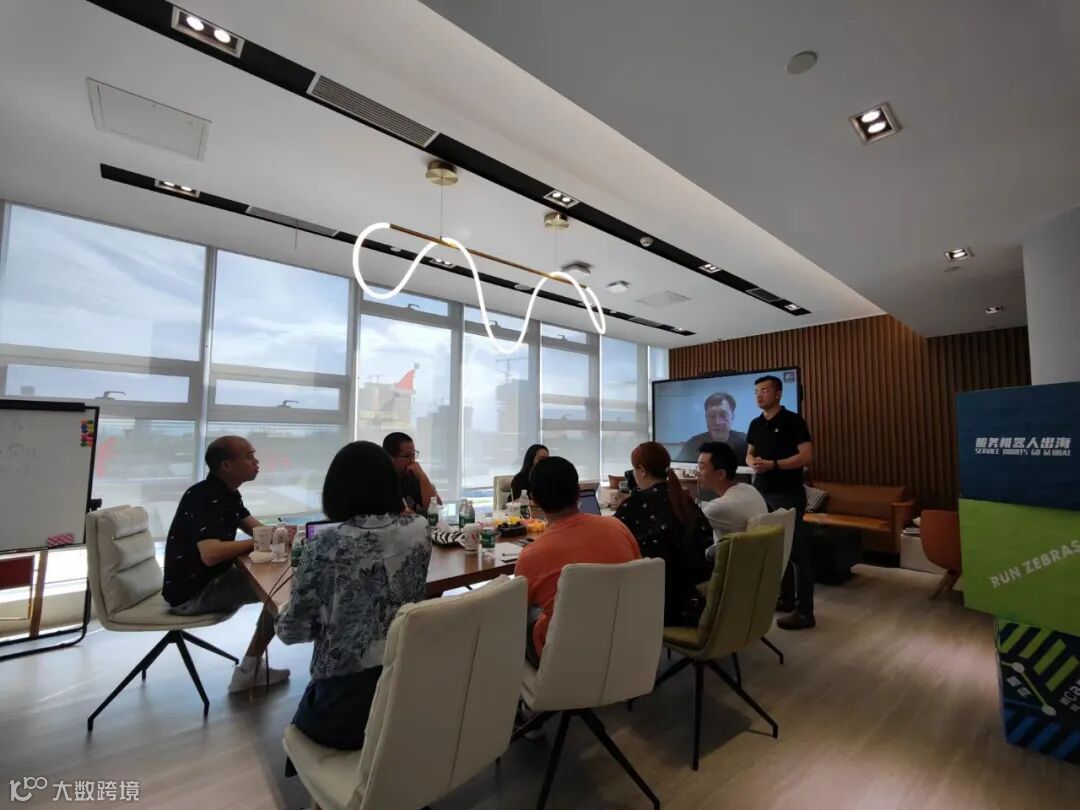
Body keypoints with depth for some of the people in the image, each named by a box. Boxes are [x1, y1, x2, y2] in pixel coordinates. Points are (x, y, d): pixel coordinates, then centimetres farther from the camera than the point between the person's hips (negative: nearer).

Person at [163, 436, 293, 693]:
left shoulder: (227, 493, 5)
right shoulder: (204, 498, -25)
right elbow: (210, 554, -37)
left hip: (212, 580, 9)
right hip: (191, 593, -9)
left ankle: (253, 667, 15)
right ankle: (249, 670, 4)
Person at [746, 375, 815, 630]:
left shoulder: (793, 421, -9)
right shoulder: (755, 425, 11)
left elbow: (806, 456, -15)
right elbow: (749, 454, 18)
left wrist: (773, 464, -21)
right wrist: (753, 462, -5)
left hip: (789, 495, -7)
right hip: (762, 494, 7)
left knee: (797, 549, -2)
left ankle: (804, 611, 6)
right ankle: (786, 598, 27)